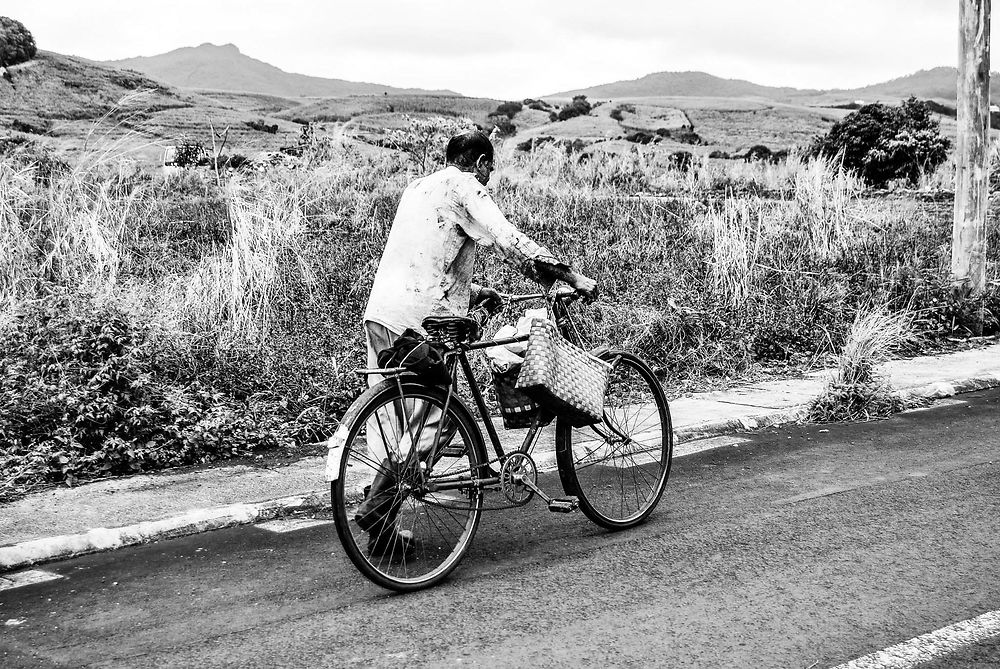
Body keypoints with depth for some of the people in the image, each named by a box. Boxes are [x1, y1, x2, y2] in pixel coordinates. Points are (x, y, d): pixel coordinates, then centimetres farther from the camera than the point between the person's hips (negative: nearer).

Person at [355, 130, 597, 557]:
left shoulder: (419, 187, 25)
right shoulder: (464, 187, -2)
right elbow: (510, 243, -11)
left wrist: (475, 292, 34)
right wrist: (573, 277, -7)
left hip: (379, 312, 9)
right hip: (419, 319, -9)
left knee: (388, 416, 12)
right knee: (430, 417, -1)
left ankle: (383, 532, 16)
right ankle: (376, 508, -7)